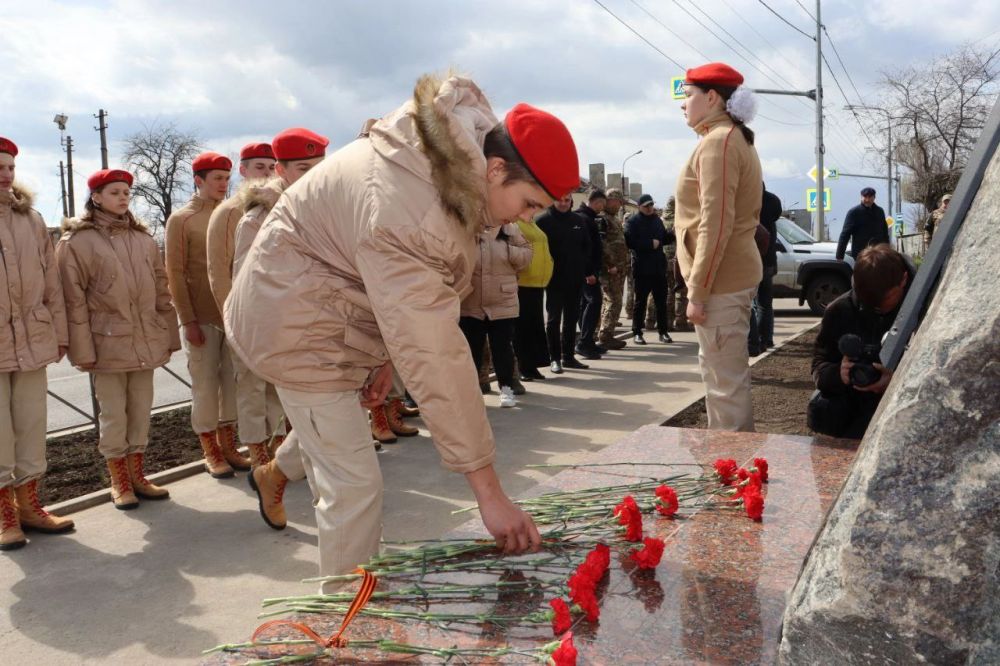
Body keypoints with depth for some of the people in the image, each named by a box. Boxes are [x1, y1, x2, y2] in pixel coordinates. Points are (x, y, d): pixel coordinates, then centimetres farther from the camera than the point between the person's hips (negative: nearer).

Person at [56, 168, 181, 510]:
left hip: (145, 341, 5)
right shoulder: (76, 241, -4)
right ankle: (119, 482, 17)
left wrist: (168, 335, 8)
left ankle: (137, 476, 23)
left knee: (141, 411, 11)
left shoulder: (143, 238, 11)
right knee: (113, 414, 3)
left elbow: (161, 290, 12)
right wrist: (83, 349, -9)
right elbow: (74, 300, -6)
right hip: (108, 341, -4)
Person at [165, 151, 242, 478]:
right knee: (205, 383, 1)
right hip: (202, 316, -4)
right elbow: (175, 273, -4)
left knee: (232, 379, 8)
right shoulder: (181, 219, -2)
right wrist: (188, 320, -10)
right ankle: (210, 452, 12)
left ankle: (228, 446, 19)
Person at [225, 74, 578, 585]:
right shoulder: (406, 211, -38)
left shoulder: (453, 158, -9)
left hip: (328, 300, 9)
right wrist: (489, 491, -34)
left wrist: (384, 356, -3)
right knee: (355, 485, -6)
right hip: (299, 318, -8)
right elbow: (434, 357, -38)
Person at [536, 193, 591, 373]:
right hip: (554, 279, -5)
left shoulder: (578, 220, 9)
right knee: (553, 319, 0)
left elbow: (586, 247, 15)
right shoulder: (543, 221, -6)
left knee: (571, 319, 10)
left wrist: (583, 269, 4)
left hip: (575, 279, 5)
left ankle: (568, 356, 19)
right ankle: (555, 358, 5)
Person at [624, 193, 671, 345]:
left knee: (661, 301, 8)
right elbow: (630, 242, -16)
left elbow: (664, 238, 22)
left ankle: (663, 332, 16)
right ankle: (637, 333, 8)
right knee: (640, 301, 0)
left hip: (659, 266, 5)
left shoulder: (657, 220, 15)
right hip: (642, 268, -5)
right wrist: (650, 244, -16)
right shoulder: (632, 222, -4)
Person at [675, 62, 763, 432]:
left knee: (724, 380, -5)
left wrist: (697, 291, -20)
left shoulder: (717, 142, -13)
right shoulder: (737, 139, 19)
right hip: (735, 274, 11)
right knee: (729, 374, 17)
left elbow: (715, 223, -21)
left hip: (720, 280, -11)